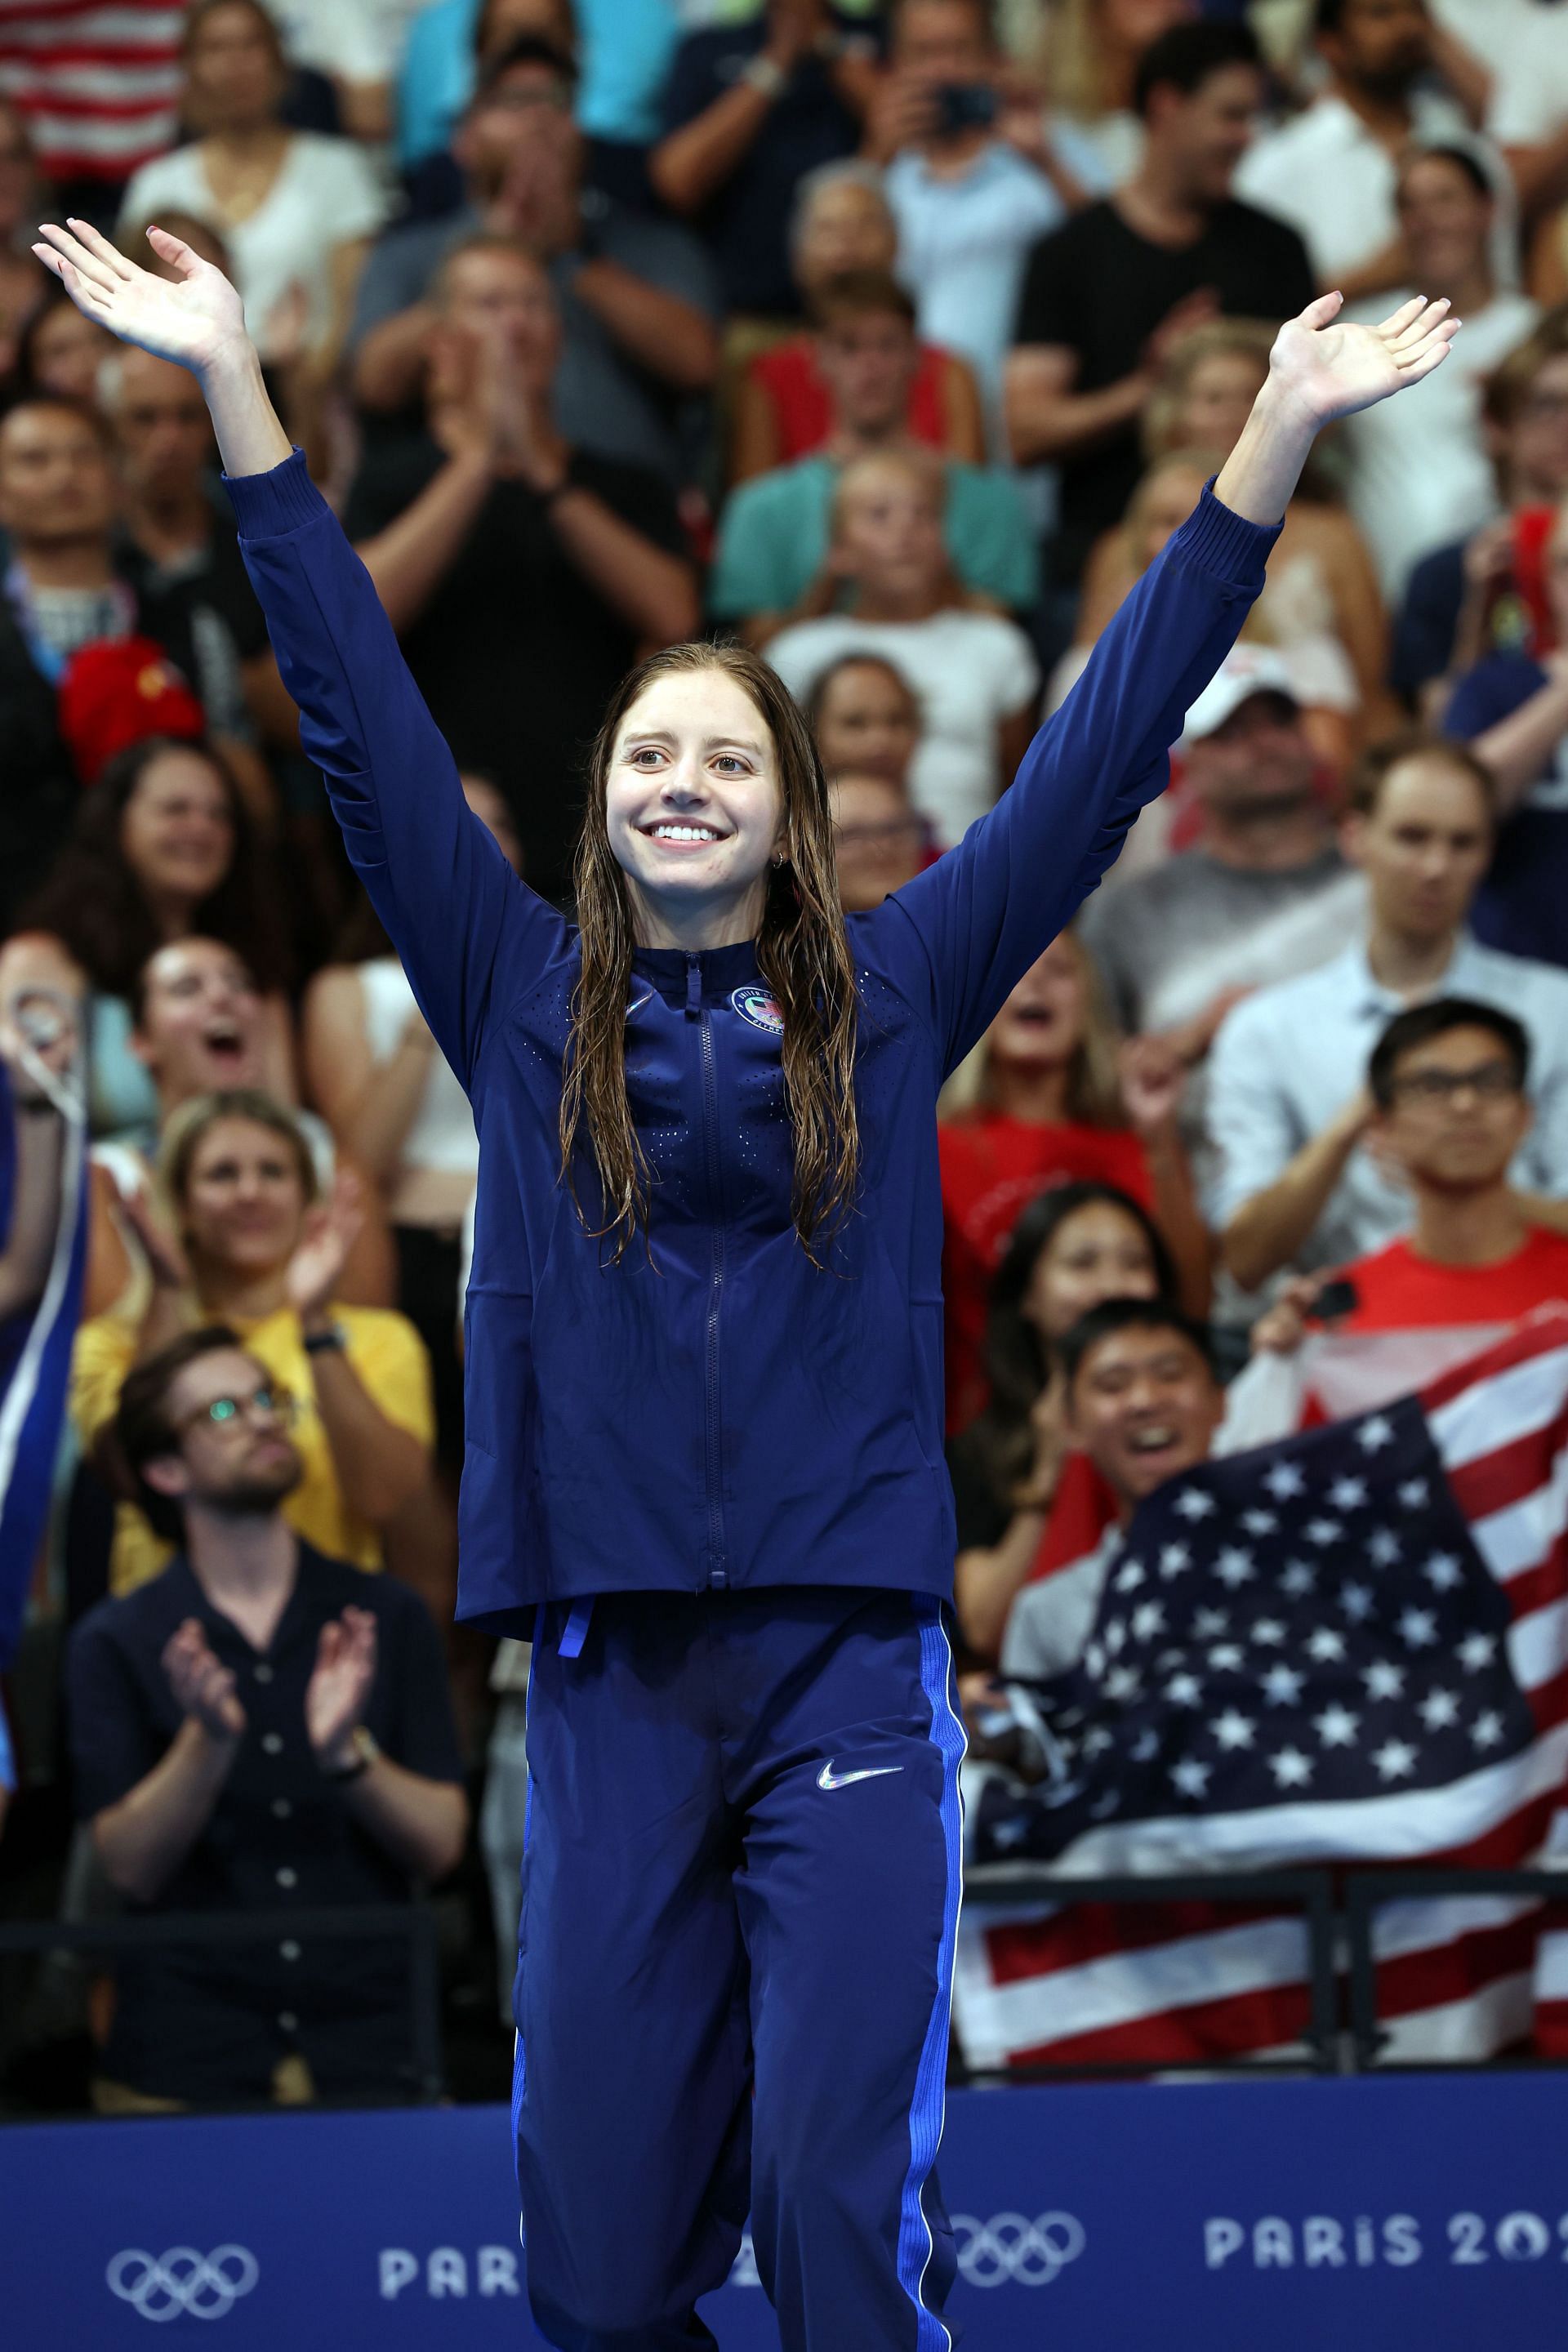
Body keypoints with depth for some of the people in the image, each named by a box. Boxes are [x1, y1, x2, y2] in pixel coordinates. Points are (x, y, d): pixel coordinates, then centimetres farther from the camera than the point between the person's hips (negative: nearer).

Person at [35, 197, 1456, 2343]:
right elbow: (361, 722, 7)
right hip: (612, 1670, 1)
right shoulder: (525, 1005, 10)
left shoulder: (892, 996, 8)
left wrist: (1278, 433, 4)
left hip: (851, 1660, -1)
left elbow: (1109, 743, 7)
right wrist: (233, 389, 3)